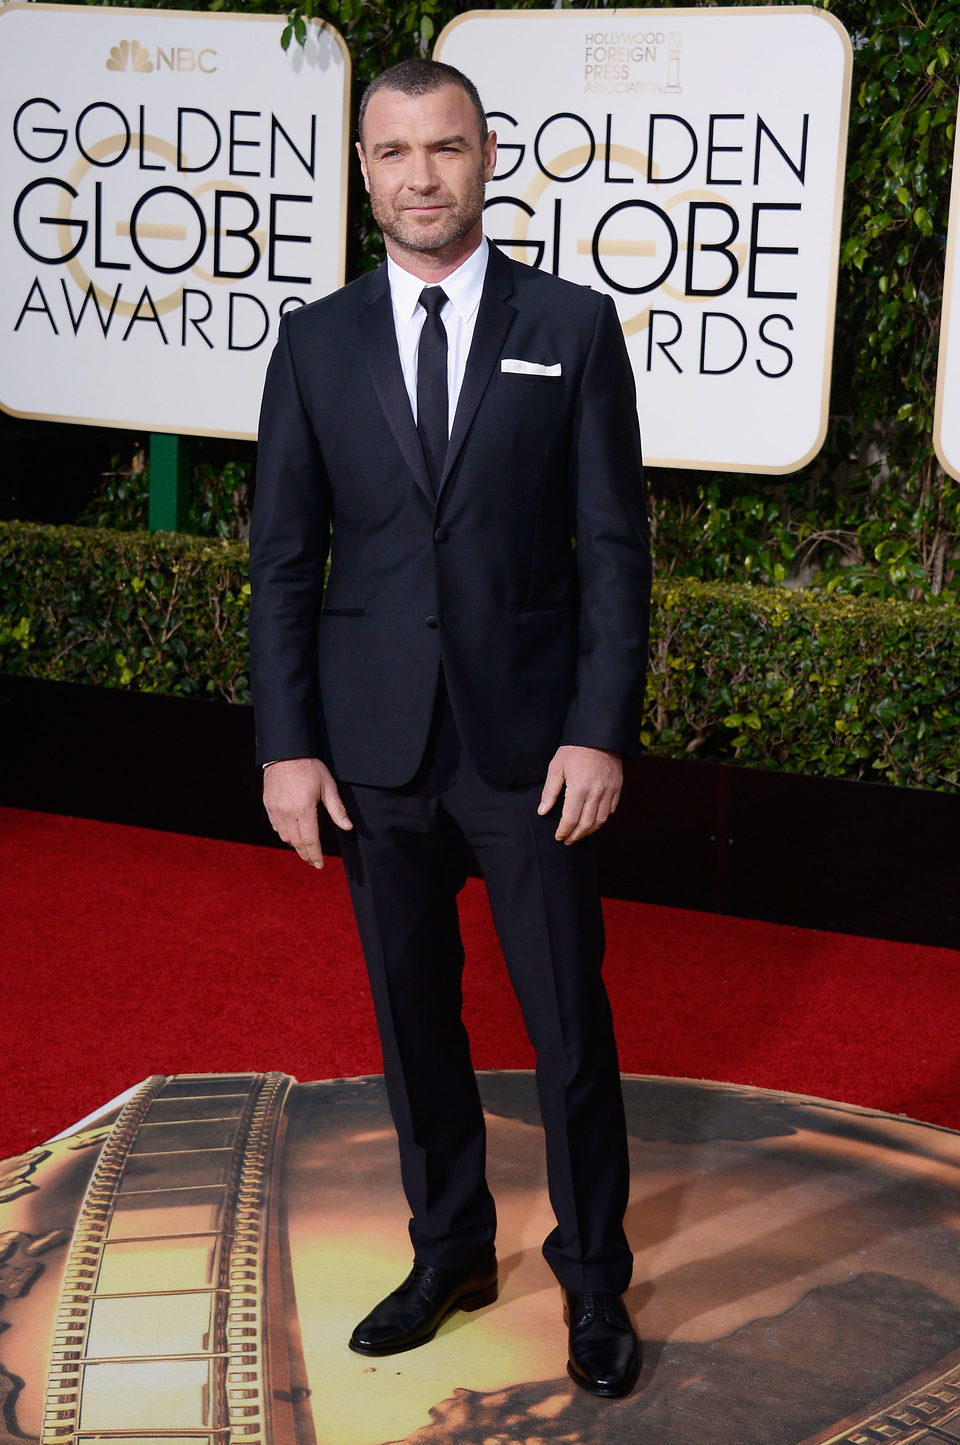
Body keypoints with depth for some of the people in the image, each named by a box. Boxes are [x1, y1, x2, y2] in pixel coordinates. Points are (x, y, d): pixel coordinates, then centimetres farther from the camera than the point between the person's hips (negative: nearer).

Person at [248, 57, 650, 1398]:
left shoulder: (573, 326, -1)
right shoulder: (317, 342, 4)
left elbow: (615, 545, -3)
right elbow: (284, 559, 4)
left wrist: (600, 730, -10)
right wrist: (287, 744, -3)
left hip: (529, 738, -2)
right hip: (375, 742, 2)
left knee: (570, 1023, 5)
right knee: (414, 1013, 13)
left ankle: (594, 1277, 24)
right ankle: (451, 1252, 32)